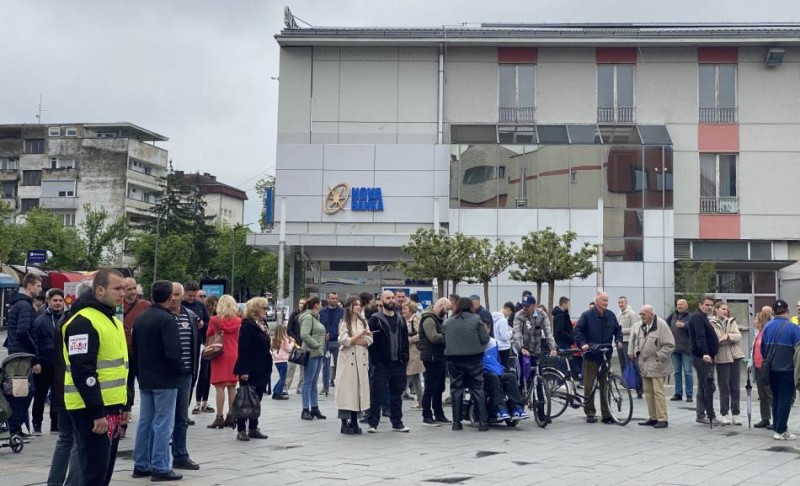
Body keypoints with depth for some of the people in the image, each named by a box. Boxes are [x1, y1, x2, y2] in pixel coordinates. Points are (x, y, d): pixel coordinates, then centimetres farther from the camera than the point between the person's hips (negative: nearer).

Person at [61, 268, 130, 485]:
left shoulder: (113, 320, 16)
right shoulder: (83, 322, -15)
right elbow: (82, 371, -21)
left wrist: (124, 405, 20)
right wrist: (97, 412, -23)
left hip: (111, 407, 9)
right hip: (91, 410, -9)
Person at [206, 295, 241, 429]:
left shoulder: (215, 320, -7)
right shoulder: (238, 321, -1)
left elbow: (208, 336, 6)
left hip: (220, 356, -3)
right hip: (234, 355, 3)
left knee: (220, 387, -3)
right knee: (232, 387, 9)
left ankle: (219, 418, -4)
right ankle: (231, 417, 13)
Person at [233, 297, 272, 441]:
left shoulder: (261, 325, 16)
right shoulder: (247, 325, -12)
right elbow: (243, 350, -18)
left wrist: (268, 368, 18)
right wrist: (244, 371, -22)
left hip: (262, 369, 9)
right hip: (250, 370, -9)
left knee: (257, 399, 12)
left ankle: (253, 428, 19)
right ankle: (241, 430, 3)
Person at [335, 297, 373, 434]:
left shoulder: (363, 322, 13)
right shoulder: (344, 323, 1)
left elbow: (369, 341, 2)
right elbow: (345, 341, -11)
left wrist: (354, 340, -9)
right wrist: (360, 335, -16)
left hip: (361, 361, 4)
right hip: (348, 360, -4)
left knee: (359, 390, 3)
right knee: (347, 391, -5)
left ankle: (354, 423, 9)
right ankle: (344, 424, -2)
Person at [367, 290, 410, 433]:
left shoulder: (400, 319, 13)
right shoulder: (375, 319, -4)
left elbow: (405, 340, 14)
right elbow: (371, 340, -8)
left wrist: (405, 358, 6)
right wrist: (374, 360, -13)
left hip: (398, 363, 5)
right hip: (381, 364, -5)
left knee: (397, 394, 12)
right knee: (376, 394, -1)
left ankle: (397, 422, 20)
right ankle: (373, 423, 7)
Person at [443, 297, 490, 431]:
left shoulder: (447, 322, 3)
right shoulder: (476, 320, -4)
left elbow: (443, 341, 8)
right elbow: (484, 340, -4)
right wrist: (485, 331, 15)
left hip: (454, 359, 2)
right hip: (473, 359, -2)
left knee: (456, 389, 8)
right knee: (478, 389, 4)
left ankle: (456, 422, 8)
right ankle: (483, 422, 2)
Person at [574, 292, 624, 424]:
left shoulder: (611, 315, 7)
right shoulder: (587, 315, -5)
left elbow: (618, 329, 18)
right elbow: (578, 330, -9)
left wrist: (618, 340, 1)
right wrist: (582, 344, -22)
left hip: (606, 355, 4)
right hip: (590, 356, -4)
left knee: (605, 385, 5)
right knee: (589, 385, 1)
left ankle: (606, 414, 10)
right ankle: (590, 413, 9)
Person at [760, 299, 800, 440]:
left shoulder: (767, 326, 1)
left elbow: (762, 348, 7)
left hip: (772, 369, 5)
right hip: (787, 369, -5)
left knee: (776, 398, 16)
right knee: (785, 400, 1)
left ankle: (776, 428, 20)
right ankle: (781, 431, 0)